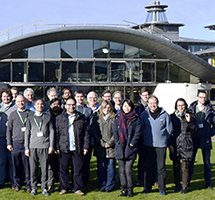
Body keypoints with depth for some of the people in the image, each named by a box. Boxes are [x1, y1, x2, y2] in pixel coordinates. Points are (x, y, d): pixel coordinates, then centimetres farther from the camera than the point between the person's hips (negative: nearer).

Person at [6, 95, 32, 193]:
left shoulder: (31, 114, 6)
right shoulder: (12, 115, 12)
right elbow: (9, 130, 13)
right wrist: (9, 143, 7)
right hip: (16, 143, 2)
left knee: (28, 165, 0)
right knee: (17, 165, 4)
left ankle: (29, 185, 10)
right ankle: (17, 184, 17)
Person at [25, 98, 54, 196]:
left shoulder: (47, 117, 10)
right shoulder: (30, 118, 11)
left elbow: (51, 131, 8)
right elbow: (27, 133, 11)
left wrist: (51, 145, 1)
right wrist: (26, 148, 5)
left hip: (44, 146, 0)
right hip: (33, 146, 1)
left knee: (44, 168, -1)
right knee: (33, 168, -1)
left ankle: (44, 188, 9)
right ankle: (33, 187, 10)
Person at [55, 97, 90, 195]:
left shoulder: (81, 118, 7)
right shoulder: (59, 118, 8)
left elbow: (86, 133, 7)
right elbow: (57, 134, 6)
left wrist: (86, 146, 0)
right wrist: (57, 147, -2)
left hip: (77, 149, 0)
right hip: (64, 149, 0)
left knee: (78, 170, 4)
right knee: (63, 169, 5)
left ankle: (77, 188, 16)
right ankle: (63, 188, 18)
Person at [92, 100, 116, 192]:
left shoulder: (114, 119, 3)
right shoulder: (97, 119, 8)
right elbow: (95, 133, 3)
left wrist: (110, 142, -11)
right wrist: (102, 143, -8)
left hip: (111, 147, -1)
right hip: (100, 148, 1)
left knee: (111, 167, 3)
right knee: (101, 167, 4)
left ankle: (109, 186, 12)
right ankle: (102, 186, 13)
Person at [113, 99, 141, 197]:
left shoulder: (136, 119, 3)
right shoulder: (118, 118, 12)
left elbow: (137, 132, -1)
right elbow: (115, 132, 9)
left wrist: (132, 143, -9)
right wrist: (118, 143, -2)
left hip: (130, 148, -3)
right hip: (120, 148, 3)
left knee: (128, 170, -6)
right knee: (122, 170, 5)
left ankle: (130, 189, 6)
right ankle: (123, 189, 12)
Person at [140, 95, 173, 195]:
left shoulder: (164, 115, -1)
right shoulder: (144, 115, 3)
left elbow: (169, 129, 8)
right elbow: (141, 129, 12)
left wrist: (163, 138, 9)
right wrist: (146, 138, 9)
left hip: (161, 144, -1)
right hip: (148, 144, 2)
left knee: (161, 167, 2)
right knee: (148, 166, 7)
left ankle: (162, 188, 11)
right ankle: (148, 187, 18)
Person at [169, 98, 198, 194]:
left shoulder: (190, 116, 5)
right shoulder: (172, 117, 6)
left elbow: (195, 129, -2)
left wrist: (189, 121, -17)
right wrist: (170, 144, 1)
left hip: (186, 145, -1)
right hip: (175, 145, 1)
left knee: (185, 167, 1)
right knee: (176, 166, 5)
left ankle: (184, 186, 13)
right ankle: (177, 185, 19)